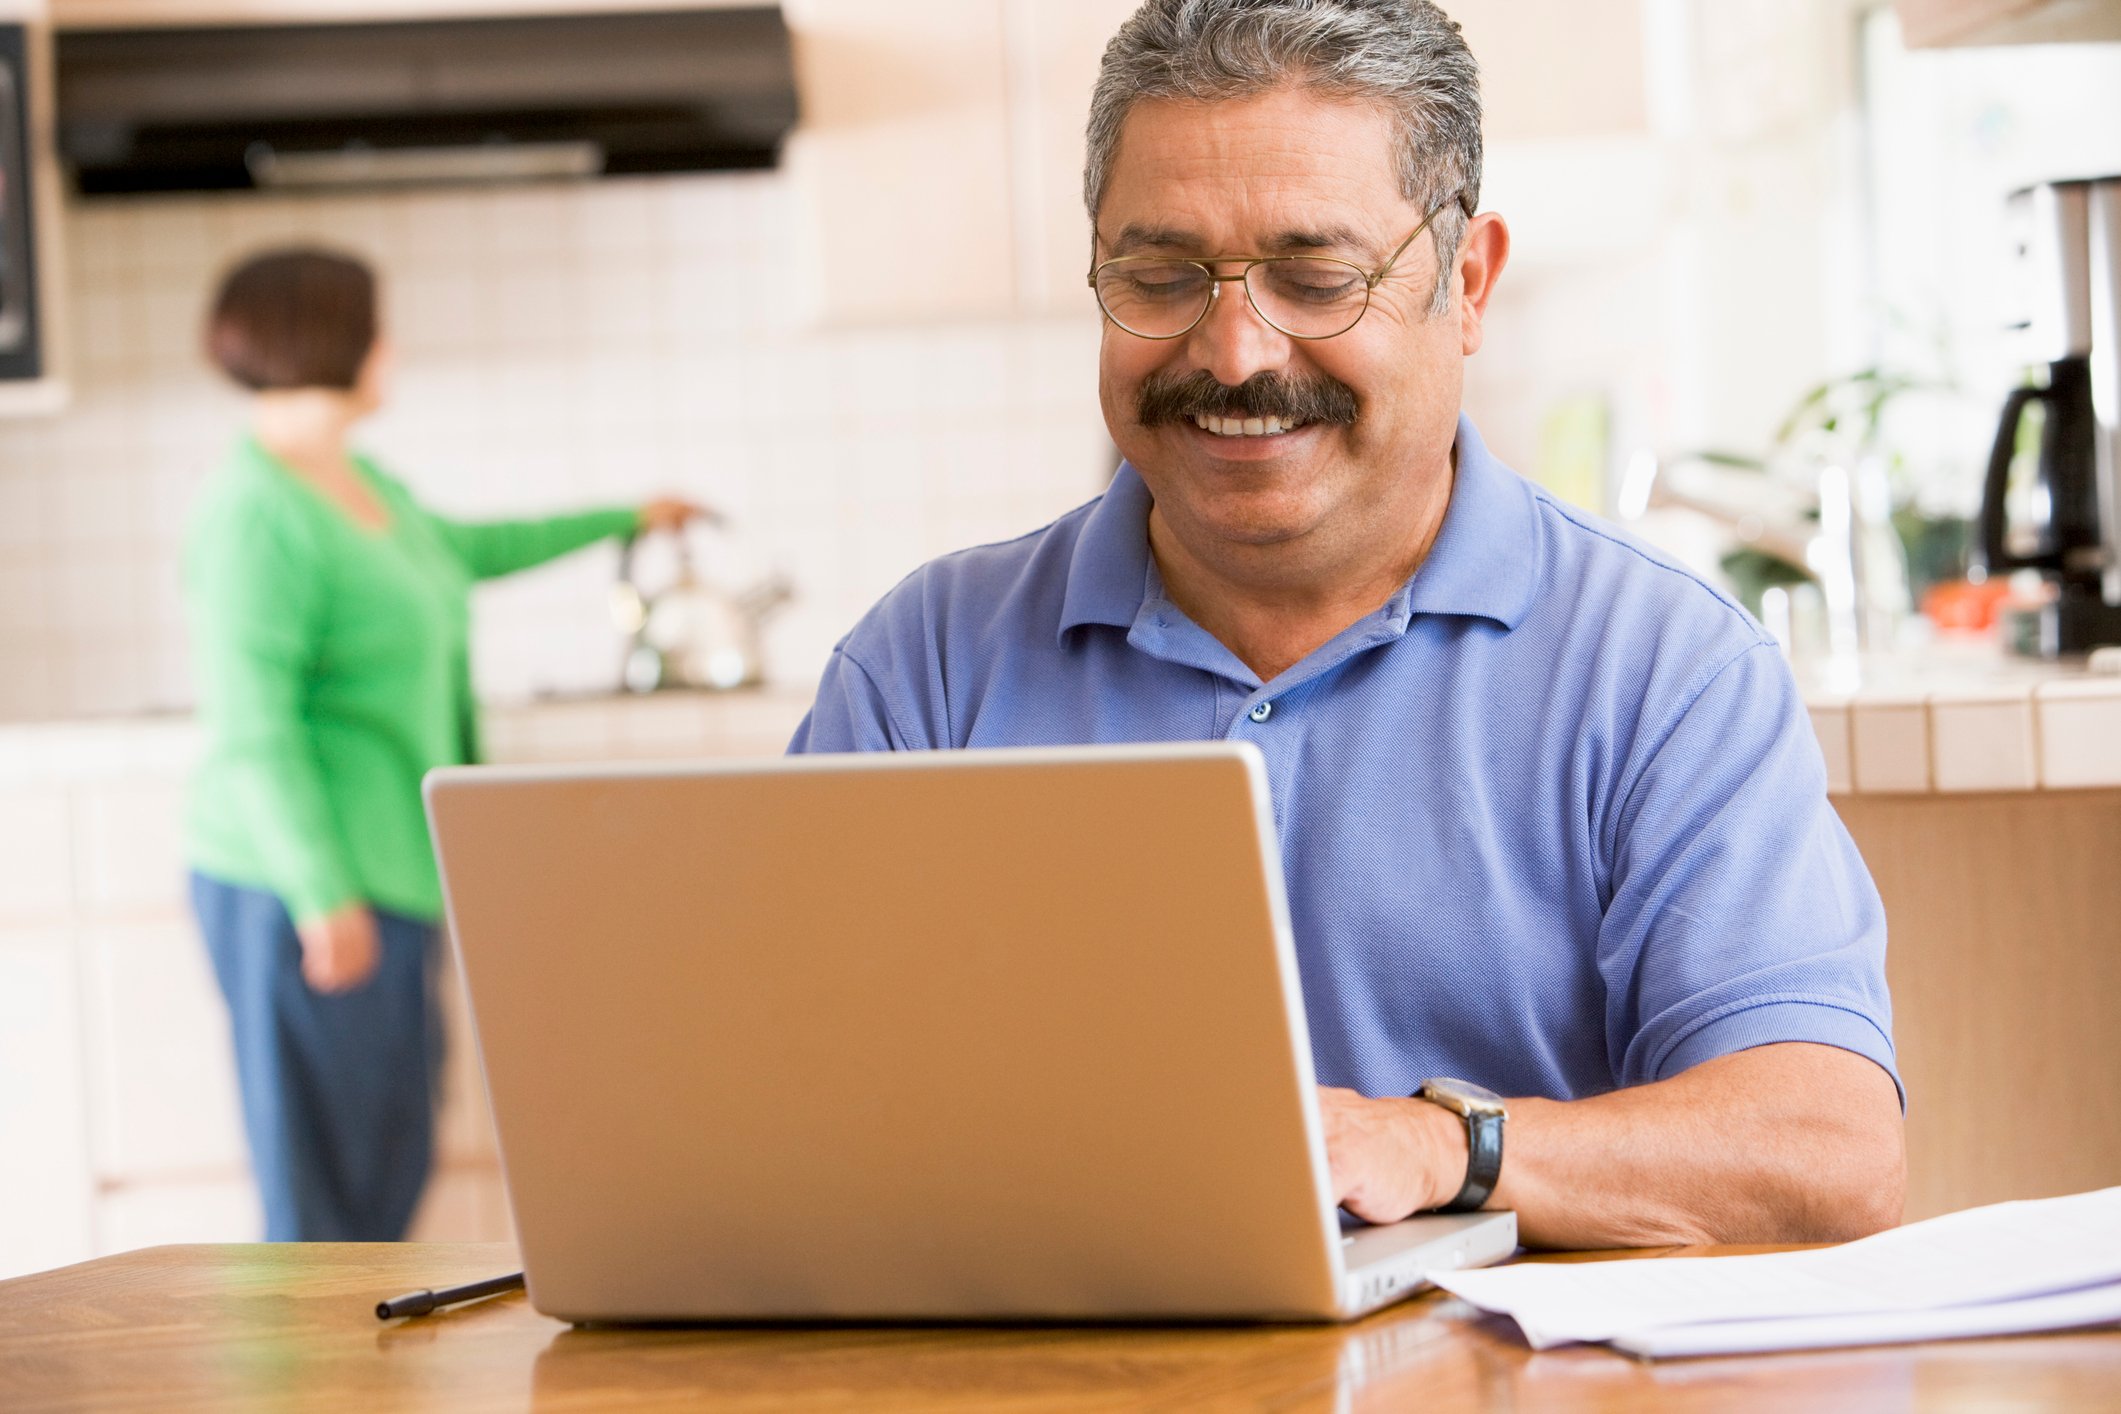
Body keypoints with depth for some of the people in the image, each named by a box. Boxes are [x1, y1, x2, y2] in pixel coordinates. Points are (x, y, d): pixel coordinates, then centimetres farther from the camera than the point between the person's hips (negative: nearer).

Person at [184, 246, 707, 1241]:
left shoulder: (358, 483, 13)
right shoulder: (256, 516, -17)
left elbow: (461, 550, 34)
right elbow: (251, 730, -21)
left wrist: (625, 520, 44)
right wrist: (323, 895, -24)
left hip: (388, 874, 10)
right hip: (302, 891, -10)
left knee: (393, 1158, 12)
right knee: (325, 1176, -7)